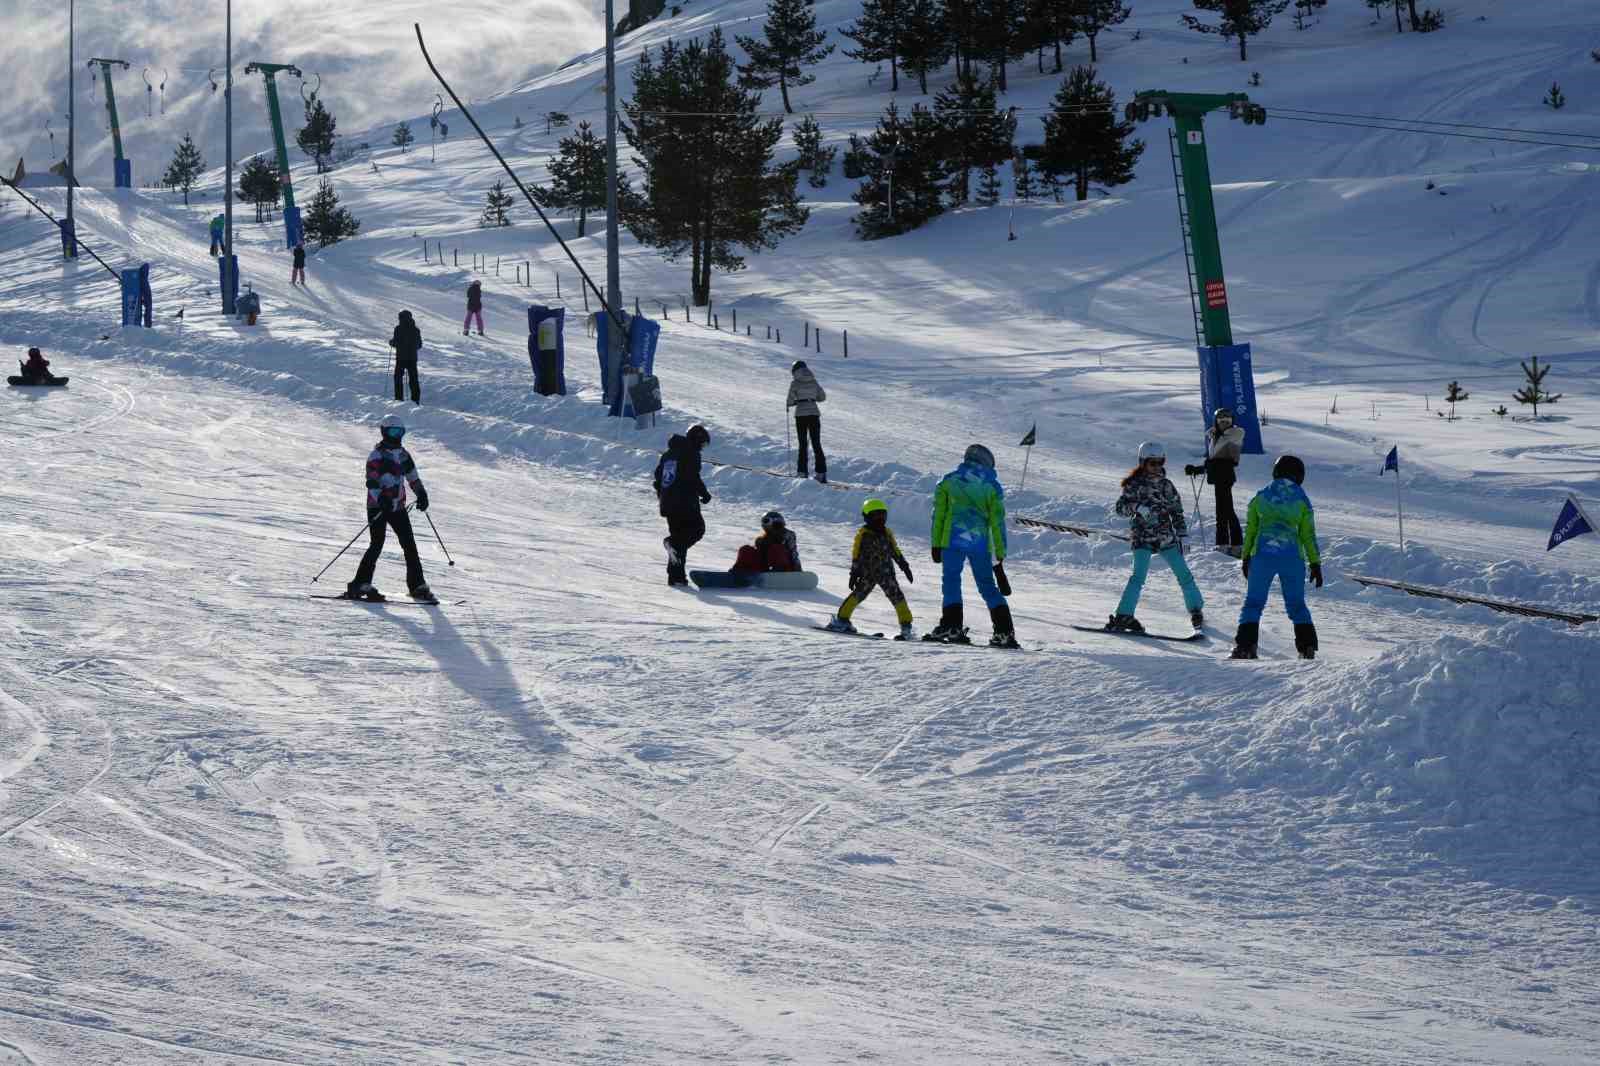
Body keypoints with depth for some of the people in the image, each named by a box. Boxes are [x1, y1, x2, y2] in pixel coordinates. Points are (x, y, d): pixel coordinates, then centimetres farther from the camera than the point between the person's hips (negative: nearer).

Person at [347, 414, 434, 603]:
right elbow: (371, 482, -16)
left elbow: (412, 477, 24)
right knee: (377, 545, -14)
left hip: (397, 507, 7)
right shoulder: (377, 456, -9)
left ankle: (417, 586, 8)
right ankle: (360, 585, -11)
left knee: (410, 545, 3)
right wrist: (381, 499, -29)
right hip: (378, 507, -7)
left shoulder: (403, 455, 13)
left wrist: (421, 494, 11)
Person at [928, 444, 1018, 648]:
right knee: (988, 586, 9)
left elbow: (938, 514, 6)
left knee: (952, 580, 2)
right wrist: (1000, 555, 8)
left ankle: (952, 625, -14)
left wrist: (936, 545, 10)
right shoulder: (992, 486, 9)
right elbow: (997, 522, 6)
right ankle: (1004, 631, 3)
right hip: (980, 543, 1)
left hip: (953, 540, -1)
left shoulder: (949, 481, 10)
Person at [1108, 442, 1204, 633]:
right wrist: (1137, 507, -27)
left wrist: (1181, 536, 11)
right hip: (1143, 538, -4)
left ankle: (1195, 611, 22)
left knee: (1184, 574, 5)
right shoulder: (1134, 484, -2)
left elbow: (1177, 511, 15)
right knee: (1139, 576, -19)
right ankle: (1123, 616, -19)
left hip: (1166, 538, 4)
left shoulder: (1166, 485, 9)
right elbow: (1120, 507, -9)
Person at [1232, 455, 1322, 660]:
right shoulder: (1301, 500, 3)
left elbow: (1250, 530, 9)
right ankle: (1307, 647, 4)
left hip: (1262, 556, 0)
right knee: (1297, 605, 13)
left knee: (1253, 602, 6)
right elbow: (1308, 535, 4)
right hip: (1292, 557, 0)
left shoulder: (1261, 496, 6)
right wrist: (1316, 564, 9)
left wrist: (1246, 558, 18)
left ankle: (1245, 646, -8)